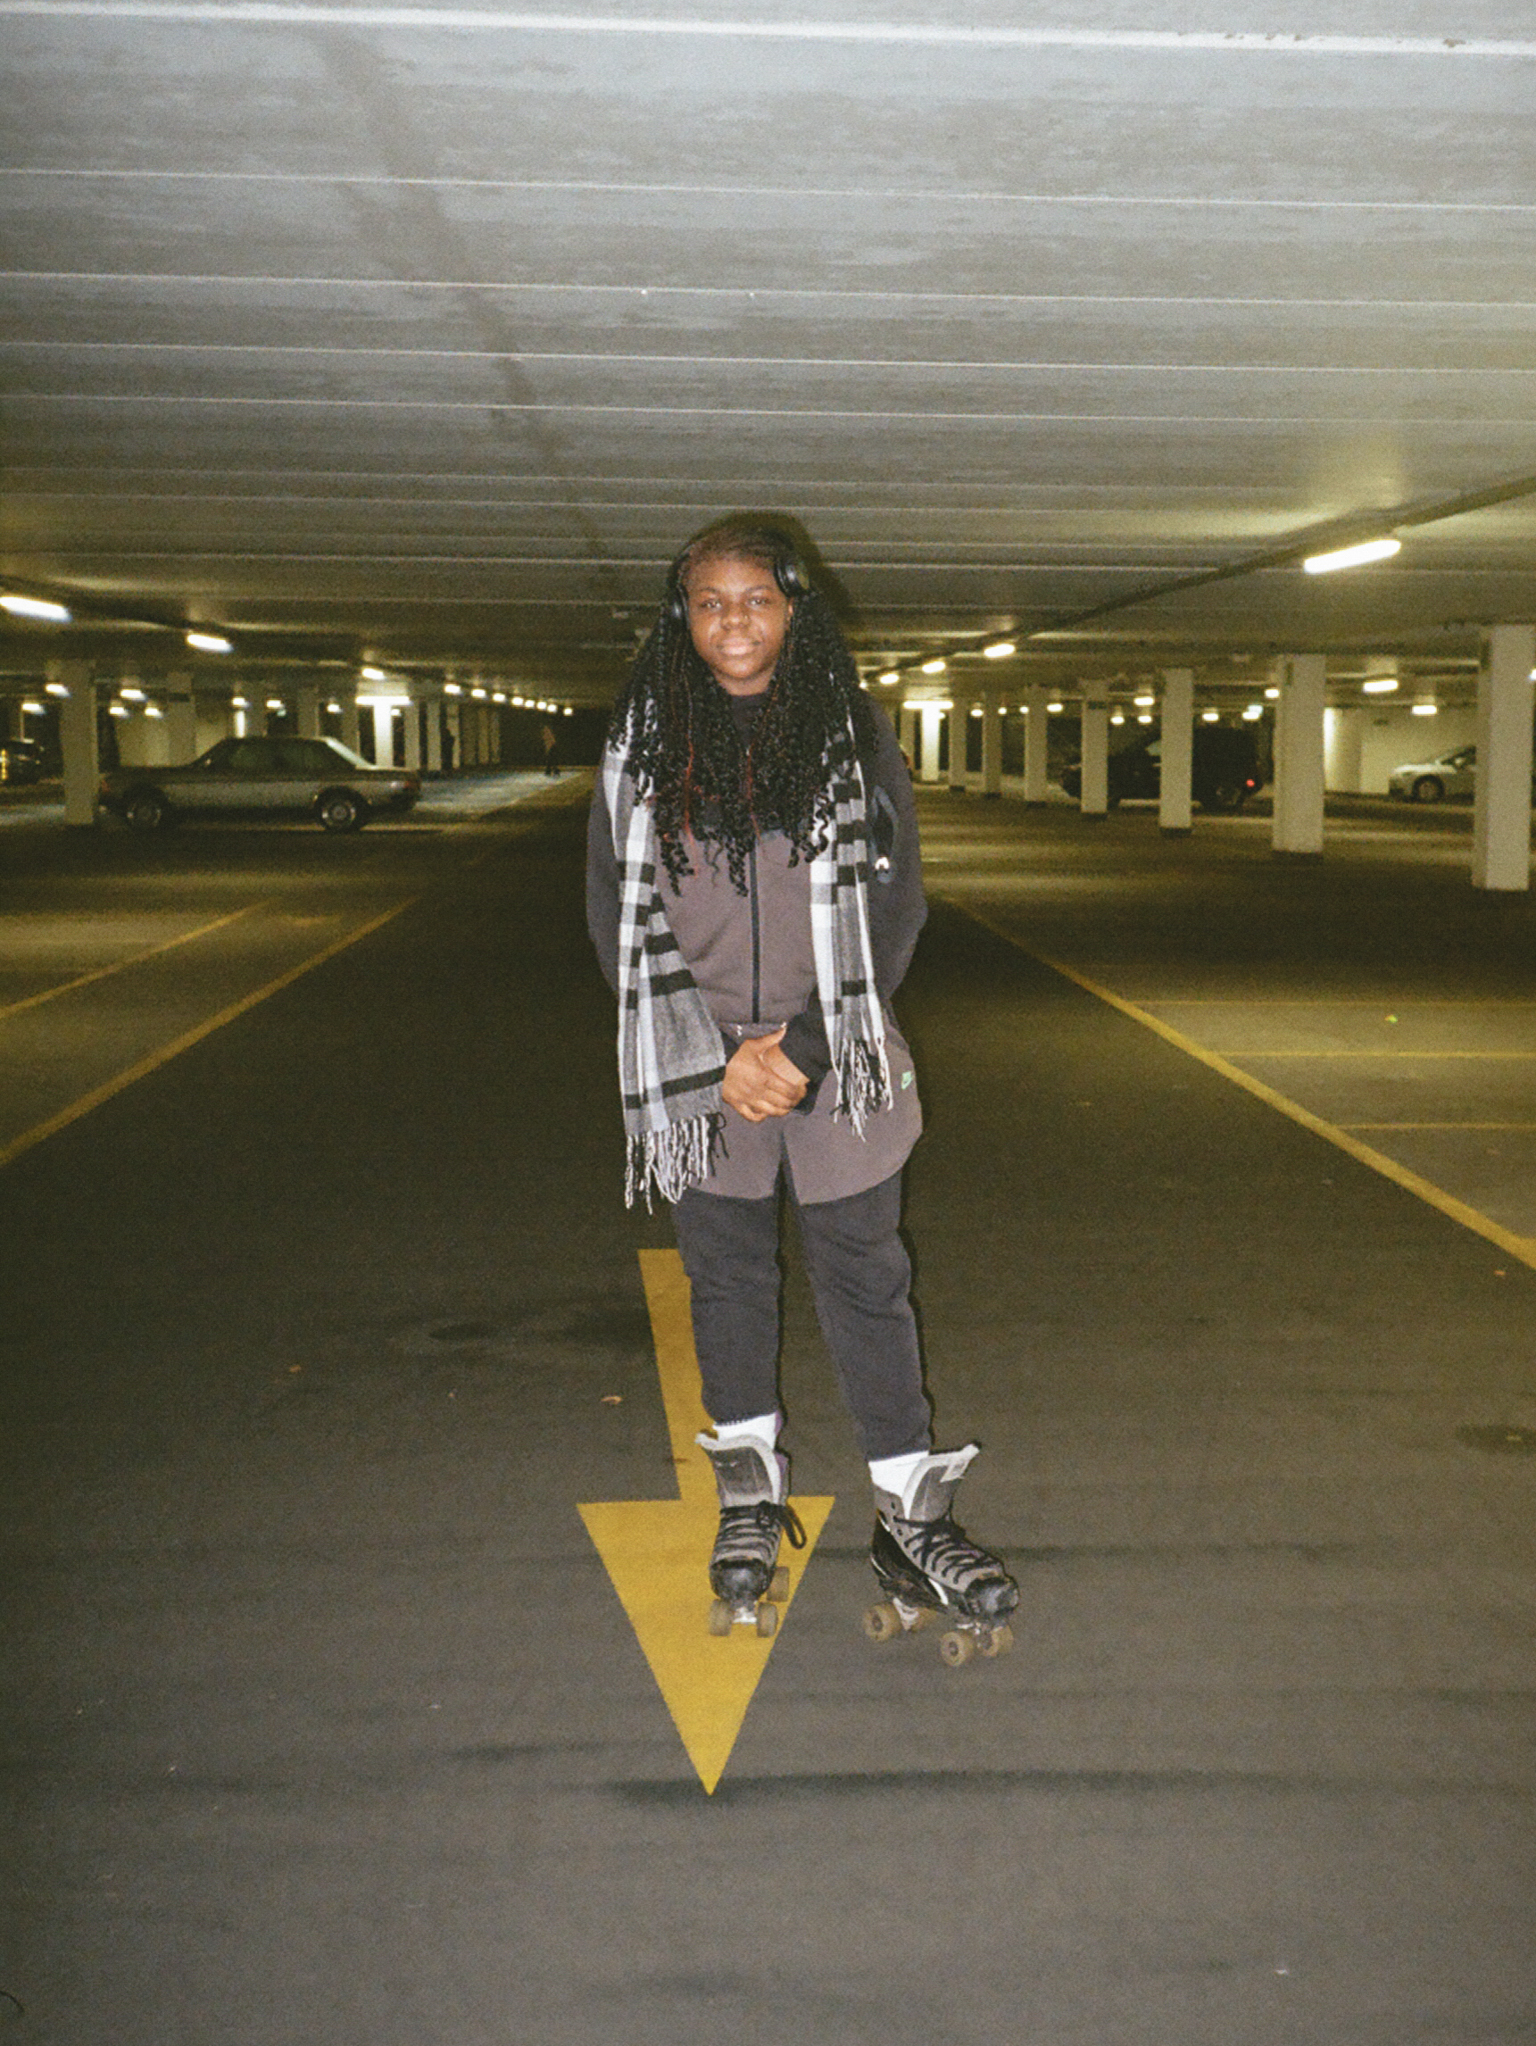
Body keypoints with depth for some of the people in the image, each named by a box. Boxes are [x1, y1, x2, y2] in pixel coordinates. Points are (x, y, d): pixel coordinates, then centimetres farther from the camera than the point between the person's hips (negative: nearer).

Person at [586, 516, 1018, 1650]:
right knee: (727, 1275, 13)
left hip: (839, 1059, -1)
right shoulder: (641, 744, 0)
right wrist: (717, 1060, -11)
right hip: (700, 1067, 1)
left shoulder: (855, 733, -2)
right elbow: (621, 918, -2)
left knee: (865, 1277, 5)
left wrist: (807, 1047, -12)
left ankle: (912, 1516, 16)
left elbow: (894, 907, -2)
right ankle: (751, 1497, 30)